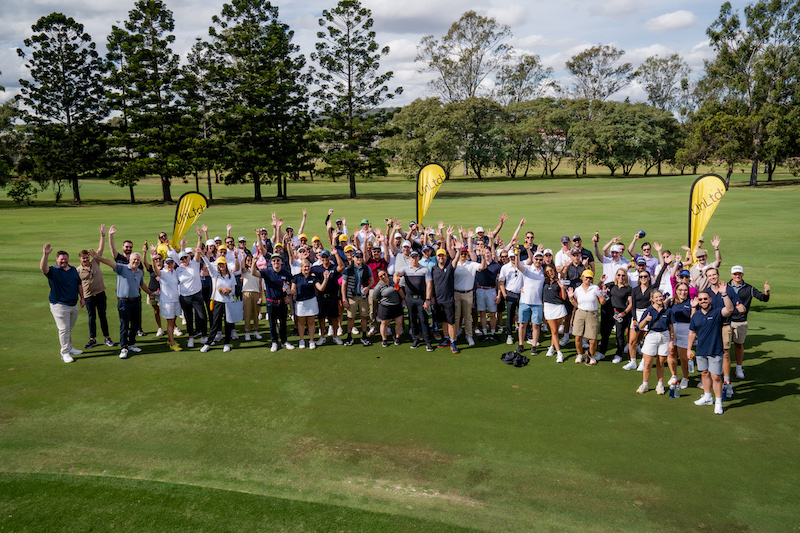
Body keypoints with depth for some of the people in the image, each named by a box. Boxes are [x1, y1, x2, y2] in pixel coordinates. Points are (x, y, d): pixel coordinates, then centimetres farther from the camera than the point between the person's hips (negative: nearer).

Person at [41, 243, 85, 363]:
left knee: (70, 328, 17)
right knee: (64, 329, -4)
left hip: (73, 305, 6)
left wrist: (82, 298, 16)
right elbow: (43, 268, -29)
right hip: (59, 305, -6)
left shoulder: (73, 269, 11)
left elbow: (79, 284, 19)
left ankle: (69, 348, 32)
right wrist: (45, 254, -42)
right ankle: (65, 353, 3)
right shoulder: (53, 271, -6)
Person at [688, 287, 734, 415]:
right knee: (704, 373, 17)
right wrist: (689, 348, 14)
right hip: (700, 351, 5)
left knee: (716, 376, -3)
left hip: (715, 351, -5)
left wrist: (724, 295, -39)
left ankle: (718, 402, 9)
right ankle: (707, 397, 33)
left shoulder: (717, 312, -8)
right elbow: (692, 333, 14)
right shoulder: (696, 315, 5)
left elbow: (729, 309, -30)